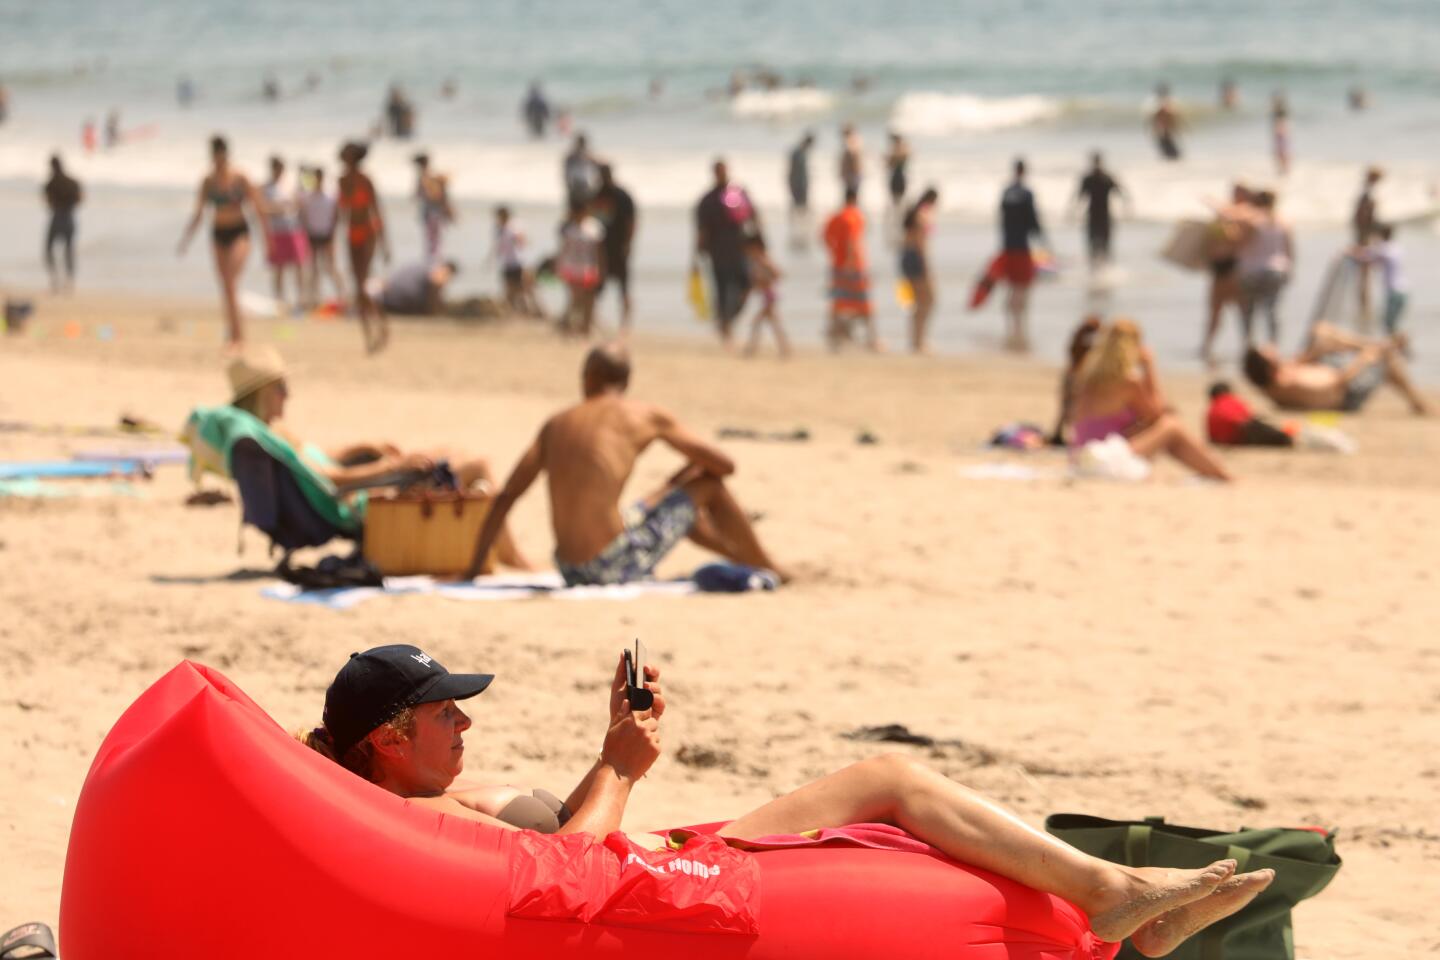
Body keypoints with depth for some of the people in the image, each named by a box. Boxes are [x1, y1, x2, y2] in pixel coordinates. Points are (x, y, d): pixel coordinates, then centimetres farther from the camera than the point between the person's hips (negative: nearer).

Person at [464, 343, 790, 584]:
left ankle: (743, 557, 54)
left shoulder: (555, 425, 12)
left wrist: (474, 569, 15)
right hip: (617, 566, -6)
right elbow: (726, 465, 7)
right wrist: (678, 481, 28)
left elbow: (505, 498, 10)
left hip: (570, 571, 6)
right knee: (708, 484, 15)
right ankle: (767, 570, 29)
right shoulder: (648, 416, 0)